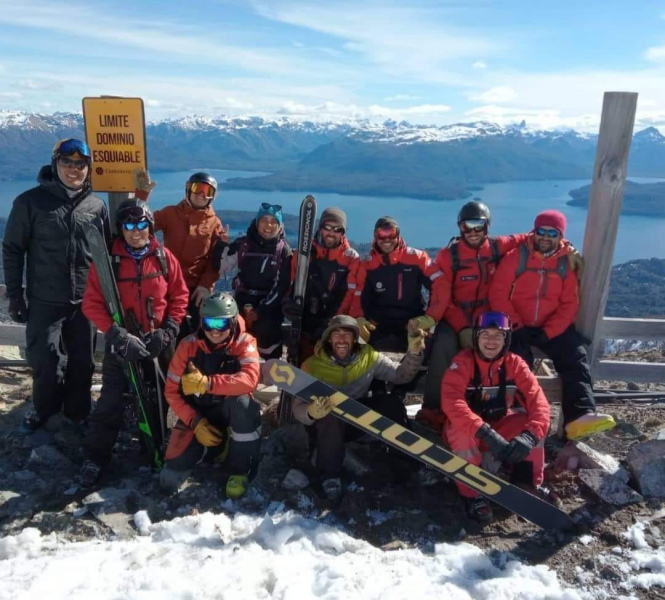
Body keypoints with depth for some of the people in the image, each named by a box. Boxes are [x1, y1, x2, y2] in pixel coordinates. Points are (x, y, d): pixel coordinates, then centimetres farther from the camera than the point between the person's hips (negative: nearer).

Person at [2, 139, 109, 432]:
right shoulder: (30, 201, -4)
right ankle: (44, 409, 30)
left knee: (82, 361, 11)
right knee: (45, 362, 3)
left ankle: (77, 410, 32)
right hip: (44, 301, -2)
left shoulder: (96, 206, 4)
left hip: (86, 301, 2)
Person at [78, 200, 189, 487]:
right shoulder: (107, 259, -10)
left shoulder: (165, 257, -4)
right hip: (121, 343, -2)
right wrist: (117, 334, -22)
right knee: (111, 401, 2)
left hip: (158, 344, 2)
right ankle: (96, 457, 17)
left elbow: (179, 297, 1)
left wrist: (168, 331, -10)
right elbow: (92, 304, -12)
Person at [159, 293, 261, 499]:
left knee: (242, 400, -38)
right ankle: (215, 448, 21)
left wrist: (206, 383, -43)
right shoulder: (188, 345, -10)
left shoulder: (244, 343, -16)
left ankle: (240, 470, -15)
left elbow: (250, 380, -35)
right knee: (170, 479, -11)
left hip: (232, 412, -2)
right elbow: (172, 391, -7)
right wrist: (196, 423, -19)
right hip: (199, 414, 2)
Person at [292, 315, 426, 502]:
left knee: (392, 402, -22)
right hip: (329, 425, -2)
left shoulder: (369, 356, -11)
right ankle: (330, 475, -18)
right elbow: (298, 407, -23)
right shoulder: (313, 365, -20)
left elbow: (400, 374, -14)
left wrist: (413, 353, -33)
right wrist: (310, 413, -47)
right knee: (330, 414, -37)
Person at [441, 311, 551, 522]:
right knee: (464, 434, -37)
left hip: (501, 429, 3)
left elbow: (538, 402, -19)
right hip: (464, 430, -3)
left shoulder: (514, 364, -11)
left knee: (535, 425, -23)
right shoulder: (463, 362, -22)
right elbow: (451, 402, -37)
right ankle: (473, 494, -16)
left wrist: (529, 436, -39)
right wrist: (486, 433, -47)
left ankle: (530, 486, -3)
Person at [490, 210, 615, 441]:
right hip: (517, 326, -2)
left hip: (551, 327, 3)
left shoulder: (567, 262, 3)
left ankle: (580, 416, -28)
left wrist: (548, 332, -12)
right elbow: (498, 294, -9)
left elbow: (569, 304, 0)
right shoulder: (516, 256, -5)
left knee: (575, 357, -18)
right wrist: (516, 326, -17)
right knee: (518, 360, -27)